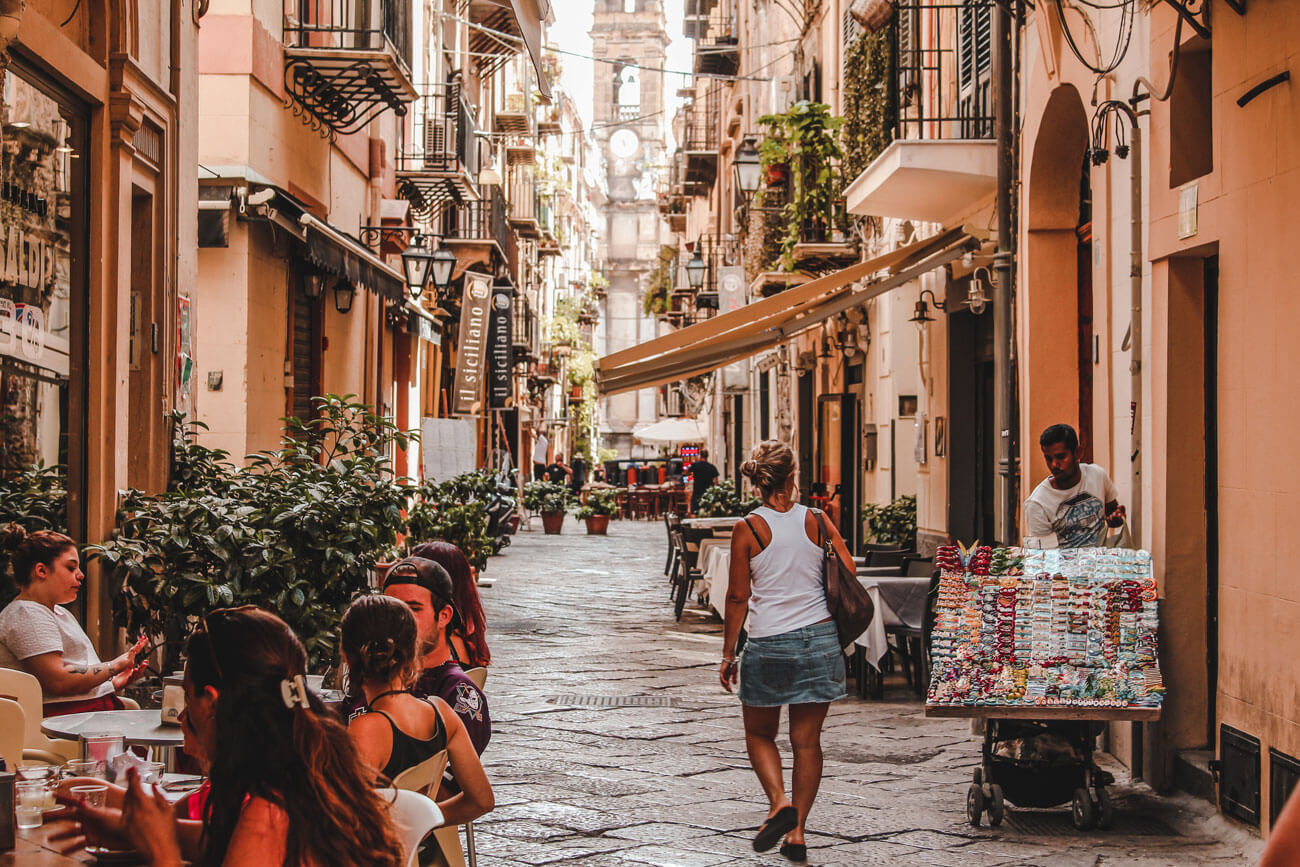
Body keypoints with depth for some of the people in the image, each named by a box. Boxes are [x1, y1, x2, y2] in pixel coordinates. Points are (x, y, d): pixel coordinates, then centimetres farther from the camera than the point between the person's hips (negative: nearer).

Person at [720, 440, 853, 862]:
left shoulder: (748, 529, -7)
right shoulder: (817, 521, -1)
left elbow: (738, 597, -4)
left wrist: (728, 654, 3)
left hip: (768, 645, -2)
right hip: (820, 639, 2)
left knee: (759, 735, 16)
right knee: (807, 740, 10)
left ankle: (780, 802, -7)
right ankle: (797, 832, 9)